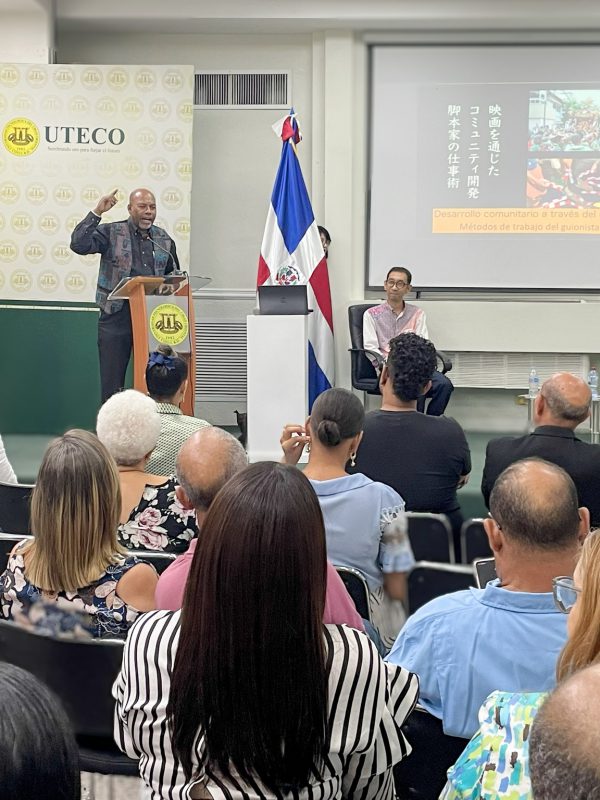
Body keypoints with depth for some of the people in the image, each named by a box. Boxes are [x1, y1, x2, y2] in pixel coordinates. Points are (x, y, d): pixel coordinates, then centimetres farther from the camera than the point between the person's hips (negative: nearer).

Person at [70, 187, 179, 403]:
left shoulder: (164, 240, 12)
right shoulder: (110, 233, 0)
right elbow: (79, 245, -14)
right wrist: (97, 212, -18)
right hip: (117, 315, -3)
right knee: (111, 384, 1)